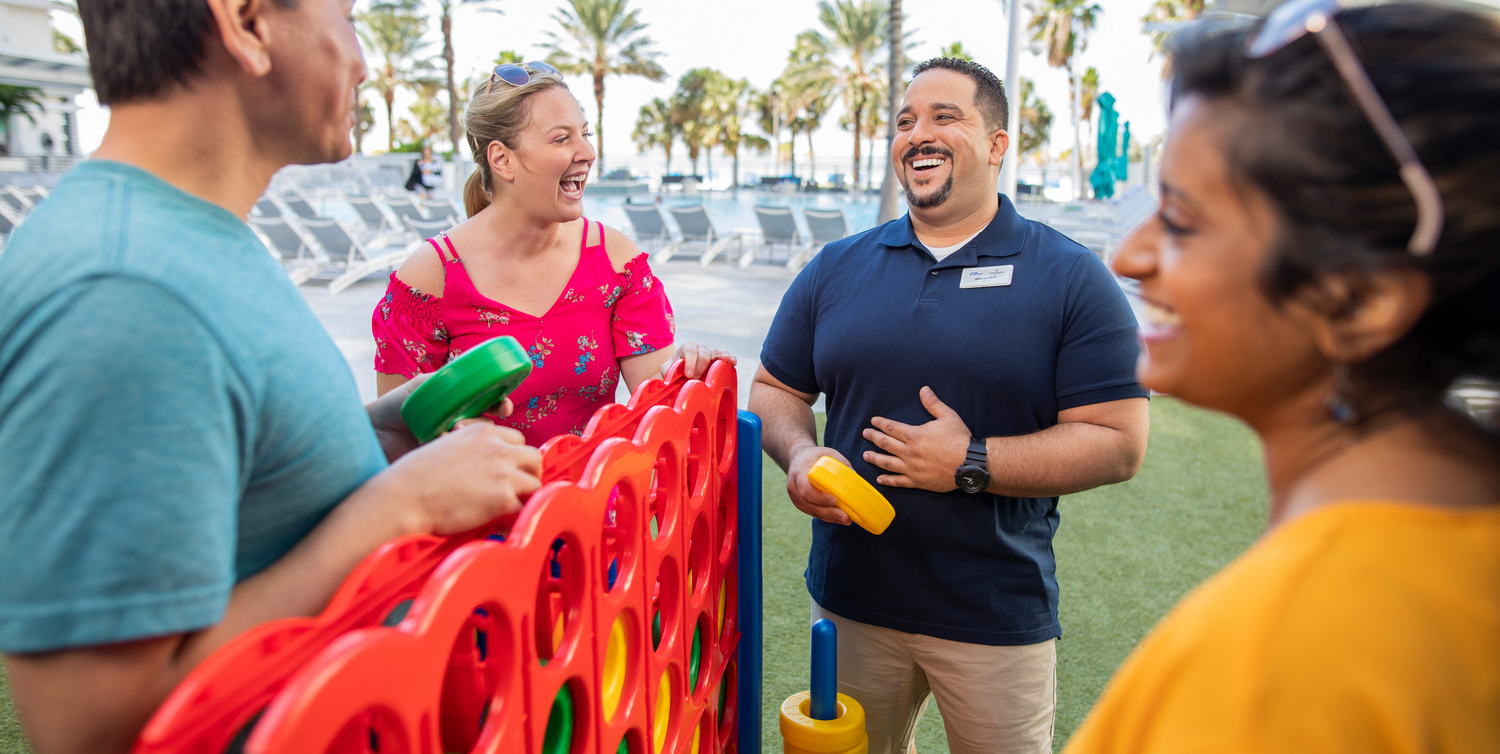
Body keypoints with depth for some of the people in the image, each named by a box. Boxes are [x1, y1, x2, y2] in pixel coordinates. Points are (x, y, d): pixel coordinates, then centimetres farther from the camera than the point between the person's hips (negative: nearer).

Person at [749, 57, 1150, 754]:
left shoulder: (1071, 279, -6)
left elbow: (1118, 443, -10)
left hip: (997, 618, -2)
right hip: (849, 599, 3)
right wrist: (800, 455, -12)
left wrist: (973, 464, -20)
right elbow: (775, 389, 9)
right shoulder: (835, 269, 4)